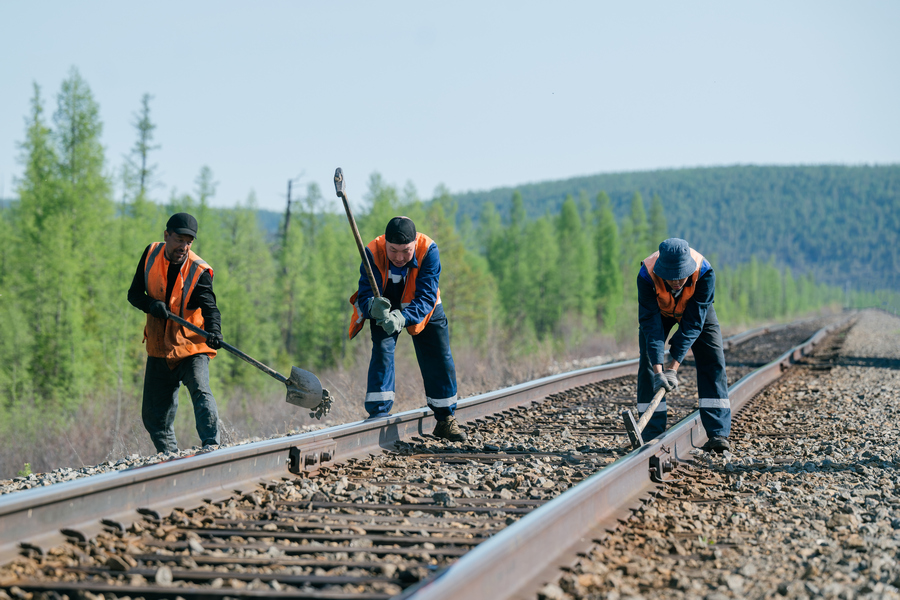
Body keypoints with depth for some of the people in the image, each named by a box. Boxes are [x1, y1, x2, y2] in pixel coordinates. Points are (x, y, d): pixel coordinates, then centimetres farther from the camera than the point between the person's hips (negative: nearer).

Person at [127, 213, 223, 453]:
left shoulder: (199, 271, -14)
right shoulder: (151, 254, -3)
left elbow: (209, 306, -27)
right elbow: (134, 293, 1)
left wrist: (214, 331, -48)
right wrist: (151, 304, -22)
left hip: (191, 346, -4)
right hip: (159, 350, 4)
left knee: (200, 391, -30)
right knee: (153, 415, 9)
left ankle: (211, 444, -36)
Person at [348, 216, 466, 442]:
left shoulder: (429, 250, -34)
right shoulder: (373, 253, -32)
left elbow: (426, 297, -39)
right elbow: (365, 295, -35)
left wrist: (402, 317, -56)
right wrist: (374, 307, -60)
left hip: (421, 309, 1)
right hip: (385, 307, -1)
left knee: (439, 358, 1)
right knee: (382, 350, -21)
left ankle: (445, 420, 16)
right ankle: (378, 414, -18)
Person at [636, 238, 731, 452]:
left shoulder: (704, 273, -40)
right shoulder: (647, 275, -39)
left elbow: (694, 322, -36)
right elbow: (651, 323, -37)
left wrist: (674, 366, -39)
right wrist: (658, 369, -45)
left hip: (696, 308, 0)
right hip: (659, 309, 0)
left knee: (712, 361, -13)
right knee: (648, 363, -12)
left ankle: (718, 433, -13)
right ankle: (651, 435, -7)